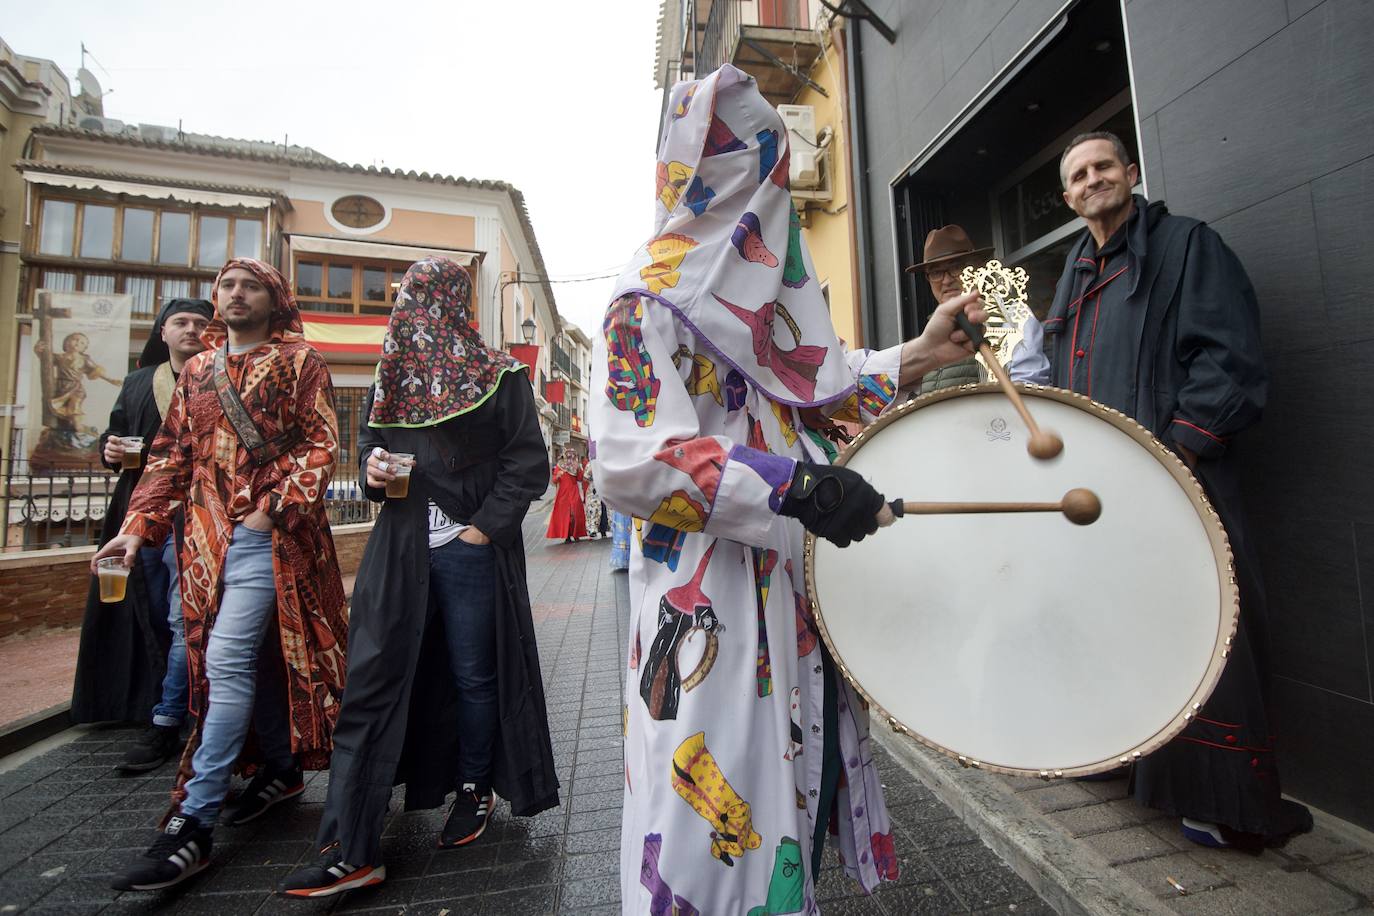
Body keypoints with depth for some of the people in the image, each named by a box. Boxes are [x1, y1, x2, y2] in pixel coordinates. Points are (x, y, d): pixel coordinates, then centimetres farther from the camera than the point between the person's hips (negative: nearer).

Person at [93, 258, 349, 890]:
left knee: (227, 662, -10)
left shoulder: (298, 361, 2)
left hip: (268, 535, -6)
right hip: (207, 539, 6)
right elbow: (172, 455, 16)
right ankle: (281, 769, 29)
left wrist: (274, 507, -15)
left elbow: (321, 443, -7)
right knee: (255, 657, 13)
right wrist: (138, 524, 5)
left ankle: (193, 823, -1)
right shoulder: (196, 371, 19)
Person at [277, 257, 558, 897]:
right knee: (371, 680, 2)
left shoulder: (501, 376, -1)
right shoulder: (392, 373, 13)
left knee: (473, 676, 9)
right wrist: (372, 467, 0)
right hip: (399, 546, 4)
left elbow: (528, 464, -6)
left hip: (471, 549, -4)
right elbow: (368, 440, 22)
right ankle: (348, 851, 13)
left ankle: (474, 790, 34)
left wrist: (484, 526, -13)